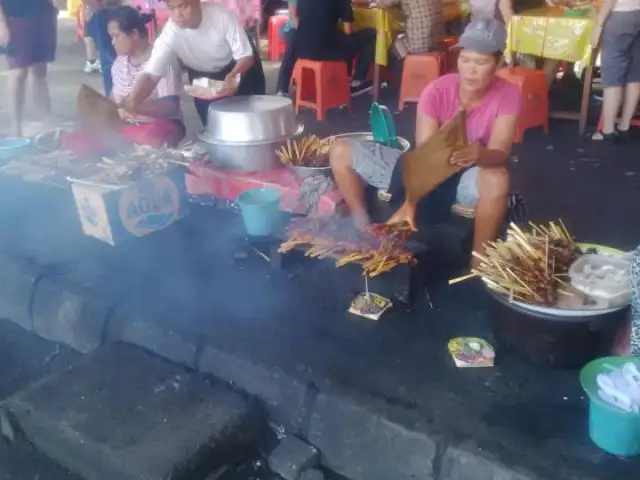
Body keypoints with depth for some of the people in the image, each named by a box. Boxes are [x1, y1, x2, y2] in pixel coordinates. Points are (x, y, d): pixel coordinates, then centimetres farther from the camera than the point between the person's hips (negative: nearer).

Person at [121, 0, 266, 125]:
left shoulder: (221, 15, -35)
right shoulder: (169, 34, -32)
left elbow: (246, 56, -27)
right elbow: (151, 74, -38)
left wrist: (234, 76, -49)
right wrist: (132, 102, -58)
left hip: (238, 68, -1)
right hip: (203, 76, 1)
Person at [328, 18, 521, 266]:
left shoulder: (508, 95, -18)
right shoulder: (436, 90, -18)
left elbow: (500, 153, -27)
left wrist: (480, 154, -53)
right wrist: (409, 203, -39)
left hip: (468, 175, -2)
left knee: (497, 179, -42)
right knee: (341, 152, -11)